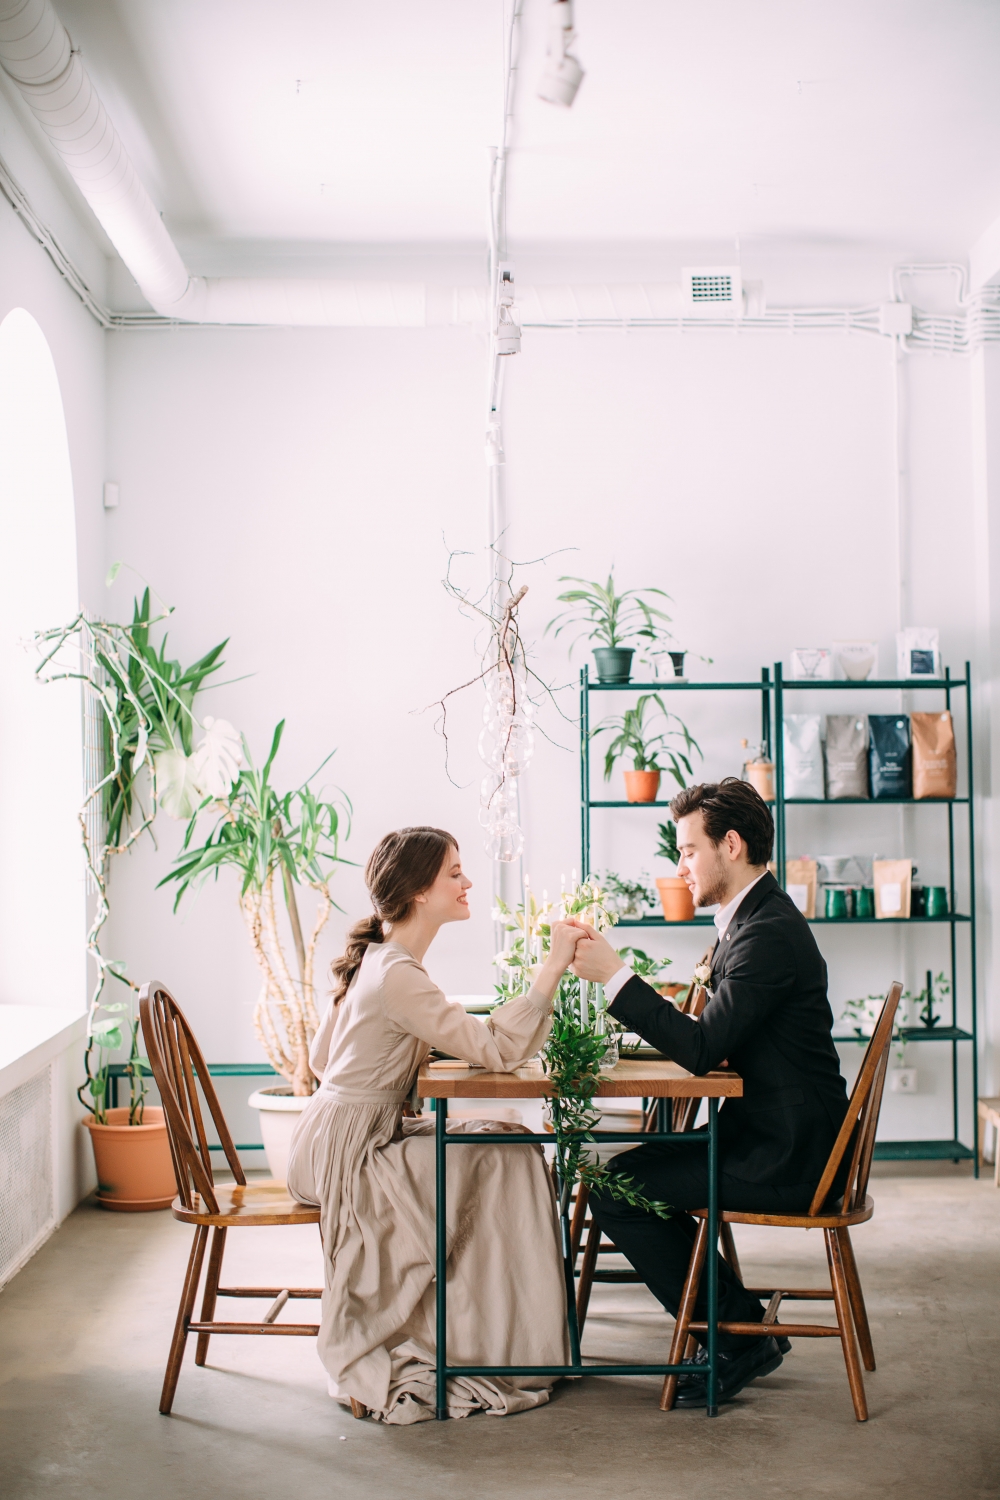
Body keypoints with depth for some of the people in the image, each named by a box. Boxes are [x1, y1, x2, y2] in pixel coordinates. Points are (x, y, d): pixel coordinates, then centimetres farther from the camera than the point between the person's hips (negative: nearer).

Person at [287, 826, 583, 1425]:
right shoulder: (398, 976, -22)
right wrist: (553, 966, -25)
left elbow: (321, 1057, 19)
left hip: (346, 1136, 9)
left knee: (505, 1146, 2)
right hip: (345, 1153, -9)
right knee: (504, 1158, -11)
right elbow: (498, 1049, -25)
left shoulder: (378, 959, 10)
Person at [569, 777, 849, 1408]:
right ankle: (739, 1329, 19)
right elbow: (711, 1035, 16)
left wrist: (615, 975, -21)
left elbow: (703, 1049, -25)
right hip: (773, 1139, 10)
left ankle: (739, 1336, 2)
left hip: (785, 1157, -10)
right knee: (639, 1165, 15)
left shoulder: (770, 931, -21)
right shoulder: (755, 918, 12)